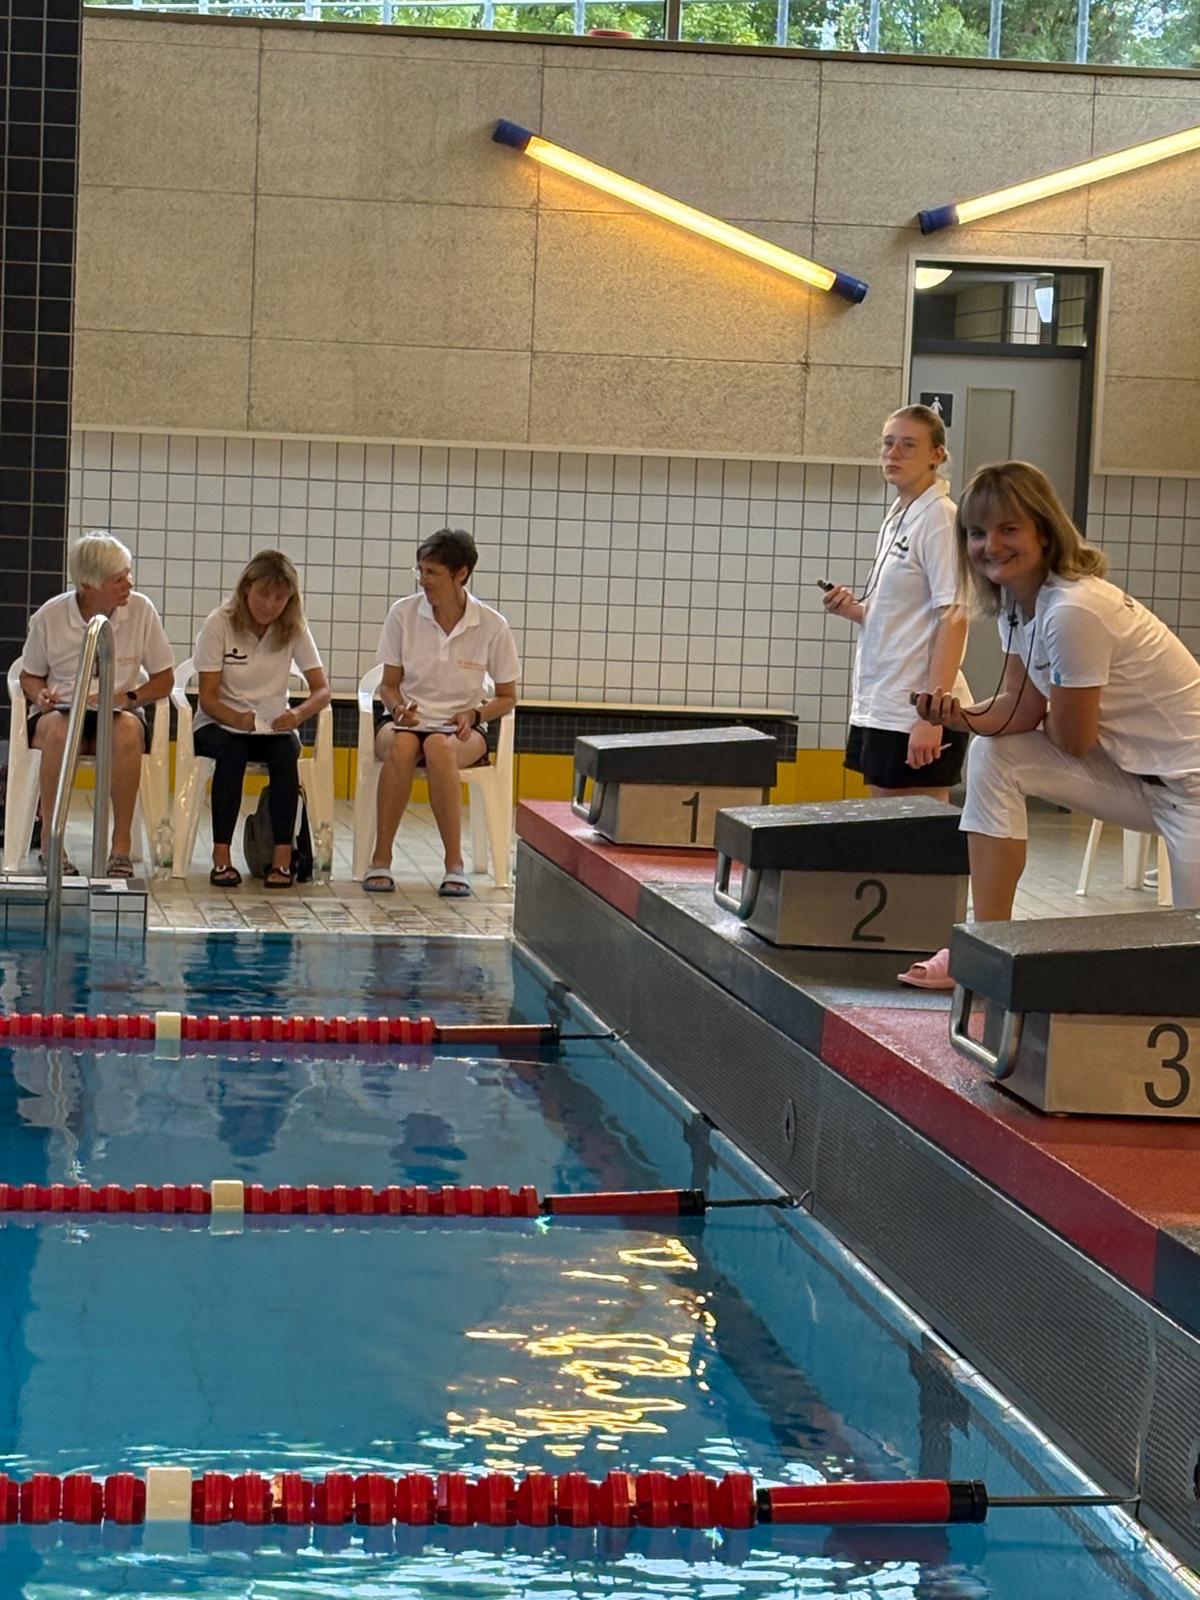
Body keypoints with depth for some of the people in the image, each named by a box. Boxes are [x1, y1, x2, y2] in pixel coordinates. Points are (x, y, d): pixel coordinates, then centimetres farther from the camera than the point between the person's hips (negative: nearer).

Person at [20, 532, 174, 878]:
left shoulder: (141, 610, -3)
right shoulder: (50, 616, -3)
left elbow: (163, 681, 3)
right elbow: (29, 677, 10)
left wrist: (125, 698, -16)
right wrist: (40, 694, -14)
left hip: (118, 714, 0)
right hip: (61, 711, 0)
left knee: (128, 728, -37)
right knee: (58, 729, -38)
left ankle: (122, 844, -31)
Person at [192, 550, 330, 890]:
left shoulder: (294, 629, -3)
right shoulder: (219, 623, -10)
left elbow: (322, 690, -8)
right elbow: (208, 698, -12)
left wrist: (299, 714, -31)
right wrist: (237, 719, -34)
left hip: (274, 725, 2)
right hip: (219, 724, -2)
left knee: (286, 752, -32)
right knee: (232, 751, -35)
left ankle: (282, 857, -30)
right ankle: (221, 857, -33)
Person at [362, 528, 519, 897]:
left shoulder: (492, 625, -4)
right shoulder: (403, 614, -2)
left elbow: (507, 697, 7)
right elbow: (389, 685, 6)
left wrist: (475, 715, -11)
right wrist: (399, 710, -15)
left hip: (463, 728, -1)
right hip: (407, 720, 1)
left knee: (439, 747, -38)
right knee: (402, 745, -36)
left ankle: (455, 865, -32)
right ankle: (380, 860, -31)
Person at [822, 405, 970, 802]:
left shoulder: (939, 520, -11)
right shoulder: (896, 519, 16)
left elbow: (954, 618, -16)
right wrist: (853, 610, 3)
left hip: (917, 714, -9)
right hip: (877, 709, 9)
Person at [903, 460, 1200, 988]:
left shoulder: (1073, 610, -28)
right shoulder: (1013, 599, 0)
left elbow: (1073, 740, -19)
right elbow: (1020, 708, 2)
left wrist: (1040, 716, 4)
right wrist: (960, 717, -17)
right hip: (1132, 768, 9)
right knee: (993, 756, -6)